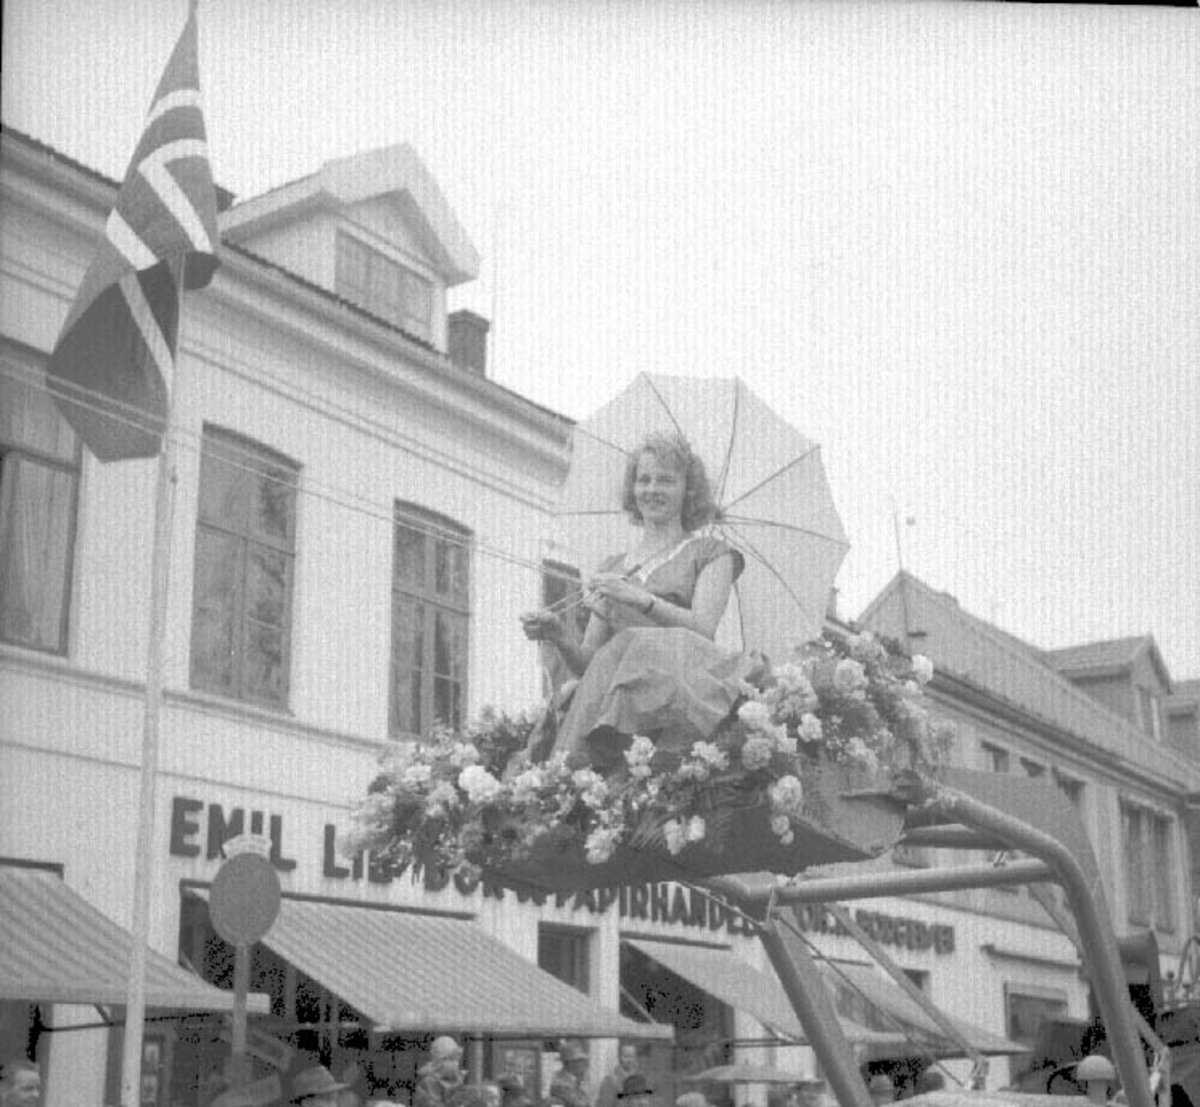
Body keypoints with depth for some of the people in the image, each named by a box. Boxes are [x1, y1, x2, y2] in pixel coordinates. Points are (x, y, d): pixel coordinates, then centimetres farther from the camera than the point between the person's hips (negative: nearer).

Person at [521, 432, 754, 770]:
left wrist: (641, 598, -19)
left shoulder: (709, 554, 16)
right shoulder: (613, 568, 28)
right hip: (617, 696, 3)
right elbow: (587, 663, 19)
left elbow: (703, 629, -4)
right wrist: (558, 637, -3)